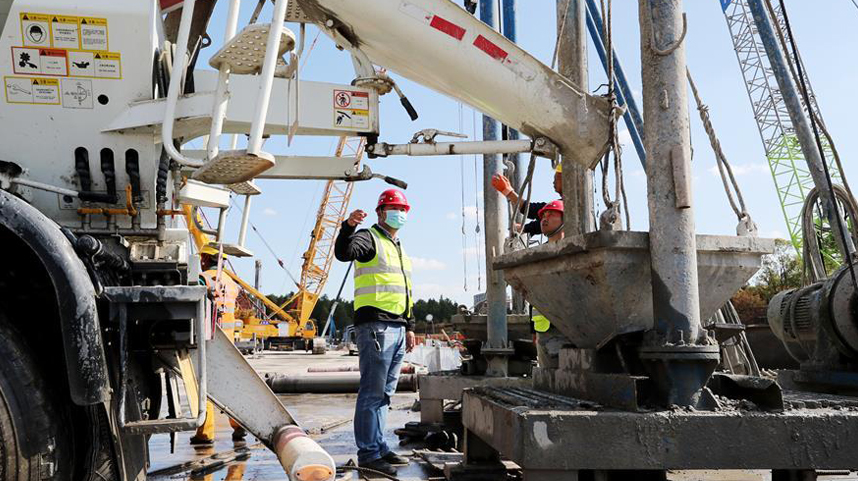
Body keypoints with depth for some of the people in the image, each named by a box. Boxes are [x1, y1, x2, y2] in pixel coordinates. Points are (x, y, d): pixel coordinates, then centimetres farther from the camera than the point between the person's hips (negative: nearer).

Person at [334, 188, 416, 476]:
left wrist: (409, 327, 23)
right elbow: (343, 253, -23)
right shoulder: (370, 238, -1)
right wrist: (348, 227, -41)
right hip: (375, 325, -9)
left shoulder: (400, 249, 24)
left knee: (385, 393, 14)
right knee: (373, 392, -7)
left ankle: (379, 447, 22)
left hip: (397, 329, 9)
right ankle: (368, 454, -2)